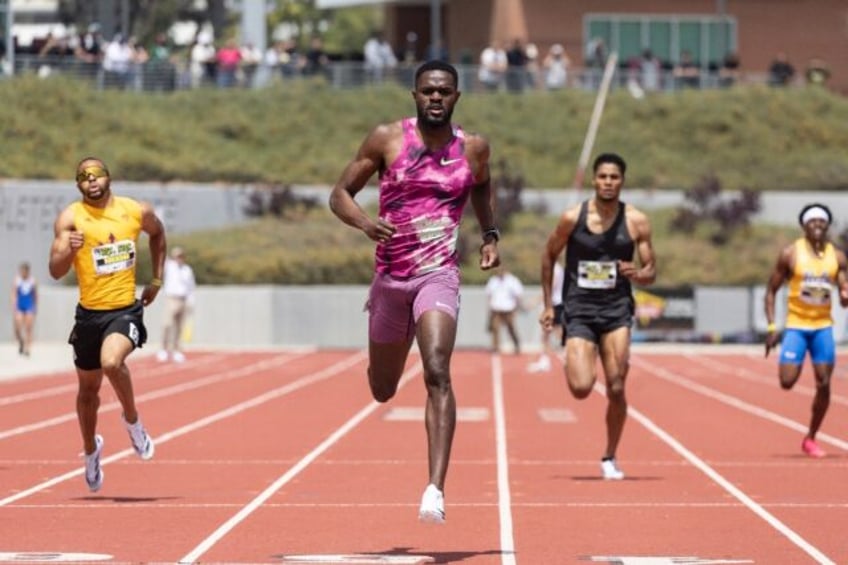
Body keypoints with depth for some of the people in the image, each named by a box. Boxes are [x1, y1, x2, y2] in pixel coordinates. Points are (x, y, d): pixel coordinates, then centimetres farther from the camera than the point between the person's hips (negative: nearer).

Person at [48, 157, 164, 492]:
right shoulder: (70, 218, -9)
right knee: (89, 389, 15)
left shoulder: (137, 212, -2)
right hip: (90, 313, 1)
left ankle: (132, 421, -4)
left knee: (112, 362, -31)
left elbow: (157, 234, 22)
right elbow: (56, 271, -16)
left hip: (126, 310, -1)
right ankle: (90, 450, 41)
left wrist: (157, 279, 17)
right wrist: (69, 250, -37)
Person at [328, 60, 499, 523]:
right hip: (391, 276, 1)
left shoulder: (472, 148, 3)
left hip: (438, 276, -1)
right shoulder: (387, 139, -2)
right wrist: (364, 222, -20)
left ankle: (436, 489, -31)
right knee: (382, 390, 16)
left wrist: (490, 234, 11)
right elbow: (339, 194, 1)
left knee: (437, 373, -24)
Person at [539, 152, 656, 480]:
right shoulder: (572, 218, -3)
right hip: (579, 309, -1)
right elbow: (549, 256, 10)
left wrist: (638, 274, -20)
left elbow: (651, 271, 4)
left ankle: (610, 459, 13)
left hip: (617, 309, 1)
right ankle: (573, 362, 24)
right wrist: (548, 304, 9)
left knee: (616, 389, -7)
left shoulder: (636, 222, -1)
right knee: (581, 388, -15)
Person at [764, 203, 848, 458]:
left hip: (823, 326, 3)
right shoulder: (790, 254, -5)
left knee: (824, 384, -3)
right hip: (796, 325, -2)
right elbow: (771, 290, 0)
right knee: (787, 382, -15)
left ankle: (810, 439, 12)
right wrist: (771, 326, -8)